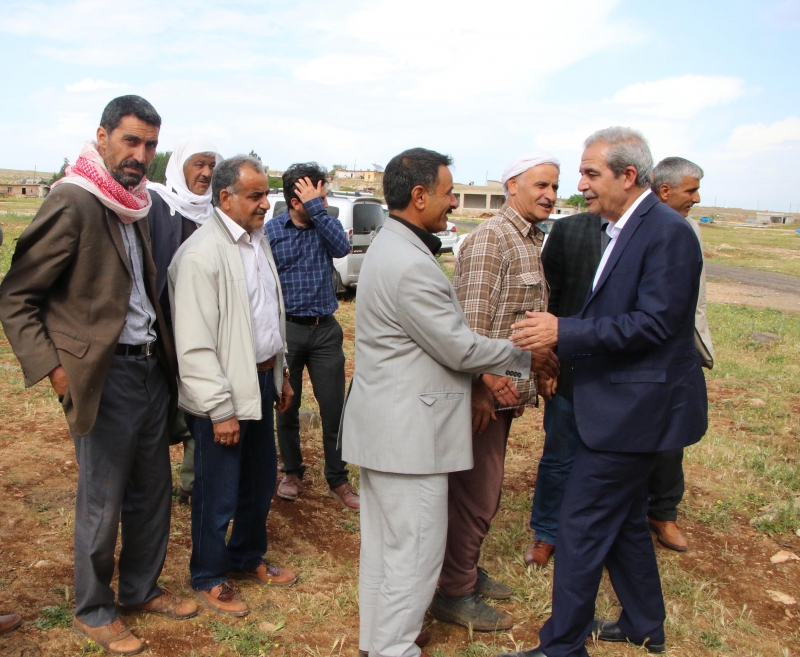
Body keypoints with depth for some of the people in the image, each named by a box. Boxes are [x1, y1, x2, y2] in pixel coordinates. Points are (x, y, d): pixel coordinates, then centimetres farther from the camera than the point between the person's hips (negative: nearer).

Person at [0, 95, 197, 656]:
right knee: (102, 503, 6)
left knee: (153, 490, 17)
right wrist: (52, 367, -18)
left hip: (151, 366, 8)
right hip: (105, 374, -7)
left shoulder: (138, 206, 9)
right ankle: (93, 611, 27)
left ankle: (141, 588, 36)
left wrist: (165, 351, 11)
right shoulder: (73, 203, -15)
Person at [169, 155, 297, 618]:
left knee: (261, 479, 20)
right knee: (219, 493, 7)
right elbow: (195, 345, -21)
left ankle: (248, 558, 41)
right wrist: (221, 409, -20)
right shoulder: (202, 254, -19)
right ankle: (209, 579, 28)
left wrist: (281, 373, 18)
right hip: (224, 392, -8)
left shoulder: (258, 241, 8)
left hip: (261, 379, 8)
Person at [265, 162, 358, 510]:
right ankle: (292, 471, 32)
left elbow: (342, 247, -19)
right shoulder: (272, 230, -5)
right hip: (286, 329, -1)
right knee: (287, 407, 13)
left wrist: (316, 208, -19)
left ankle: (338, 480, 18)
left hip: (325, 329, 2)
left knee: (333, 409, 4)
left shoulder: (324, 225, 2)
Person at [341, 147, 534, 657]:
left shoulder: (392, 247, 11)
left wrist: (472, 378, 9)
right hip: (407, 429, -11)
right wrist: (526, 355, -4)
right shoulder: (411, 265, -24)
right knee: (414, 548, 2)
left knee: (386, 540, 21)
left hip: (389, 422, 11)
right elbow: (460, 347, -18)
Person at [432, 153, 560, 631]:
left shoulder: (534, 241, 13)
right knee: (476, 493, 2)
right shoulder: (492, 238, -16)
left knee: (485, 489, 20)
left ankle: (468, 570, 37)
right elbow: (472, 320, -22)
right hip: (485, 390, -9)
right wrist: (485, 384, -25)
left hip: (508, 389, 9)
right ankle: (455, 594, 17)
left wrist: (542, 353, 15)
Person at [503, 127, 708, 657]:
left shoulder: (667, 232, -18)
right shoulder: (623, 228, 11)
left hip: (635, 408, -10)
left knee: (582, 525, -2)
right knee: (623, 519, 21)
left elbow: (653, 324, -24)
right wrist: (562, 334, 3)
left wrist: (565, 332, -25)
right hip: (621, 403, 10)